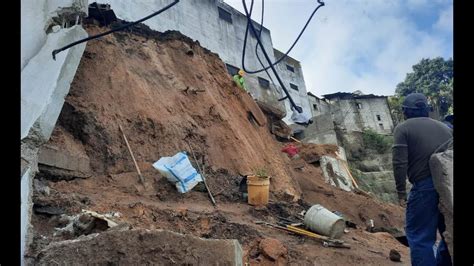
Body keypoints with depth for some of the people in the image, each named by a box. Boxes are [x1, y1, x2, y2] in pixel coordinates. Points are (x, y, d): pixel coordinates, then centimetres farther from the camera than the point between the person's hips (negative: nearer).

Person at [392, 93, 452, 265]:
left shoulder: (403, 128, 0)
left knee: (420, 236, 1)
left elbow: (400, 163, -10)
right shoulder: (445, 127, 18)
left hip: (425, 186, -6)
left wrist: (401, 192, -5)